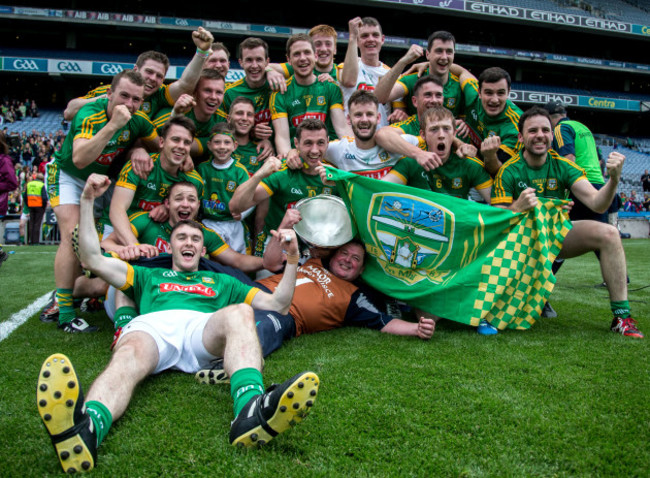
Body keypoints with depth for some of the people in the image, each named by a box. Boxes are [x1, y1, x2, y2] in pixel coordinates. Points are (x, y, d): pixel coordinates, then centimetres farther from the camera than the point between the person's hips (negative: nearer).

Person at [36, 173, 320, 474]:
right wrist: (87, 201, 26)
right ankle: (86, 427, -69)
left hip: (204, 328, 0)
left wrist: (291, 259, 19)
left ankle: (251, 412, -61)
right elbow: (93, 259, 30)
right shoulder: (149, 276, 40)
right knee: (129, 355, -36)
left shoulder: (220, 282, 40)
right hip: (150, 325, 0)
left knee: (239, 312, -34)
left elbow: (277, 305, 31)